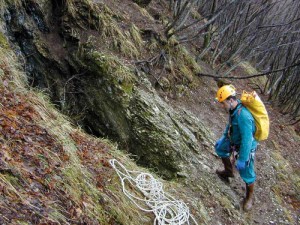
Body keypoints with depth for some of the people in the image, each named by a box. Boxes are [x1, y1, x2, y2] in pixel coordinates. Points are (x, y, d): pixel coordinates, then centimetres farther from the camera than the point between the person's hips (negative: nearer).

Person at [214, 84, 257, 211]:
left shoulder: (243, 116, -39)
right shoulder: (233, 108, -11)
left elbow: (247, 140, -35)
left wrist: (242, 159, -28)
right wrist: (224, 137, 20)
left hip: (245, 147, -9)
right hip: (234, 141, 9)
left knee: (247, 174, 6)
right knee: (220, 148, 28)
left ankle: (249, 197, 32)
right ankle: (228, 171, 48)